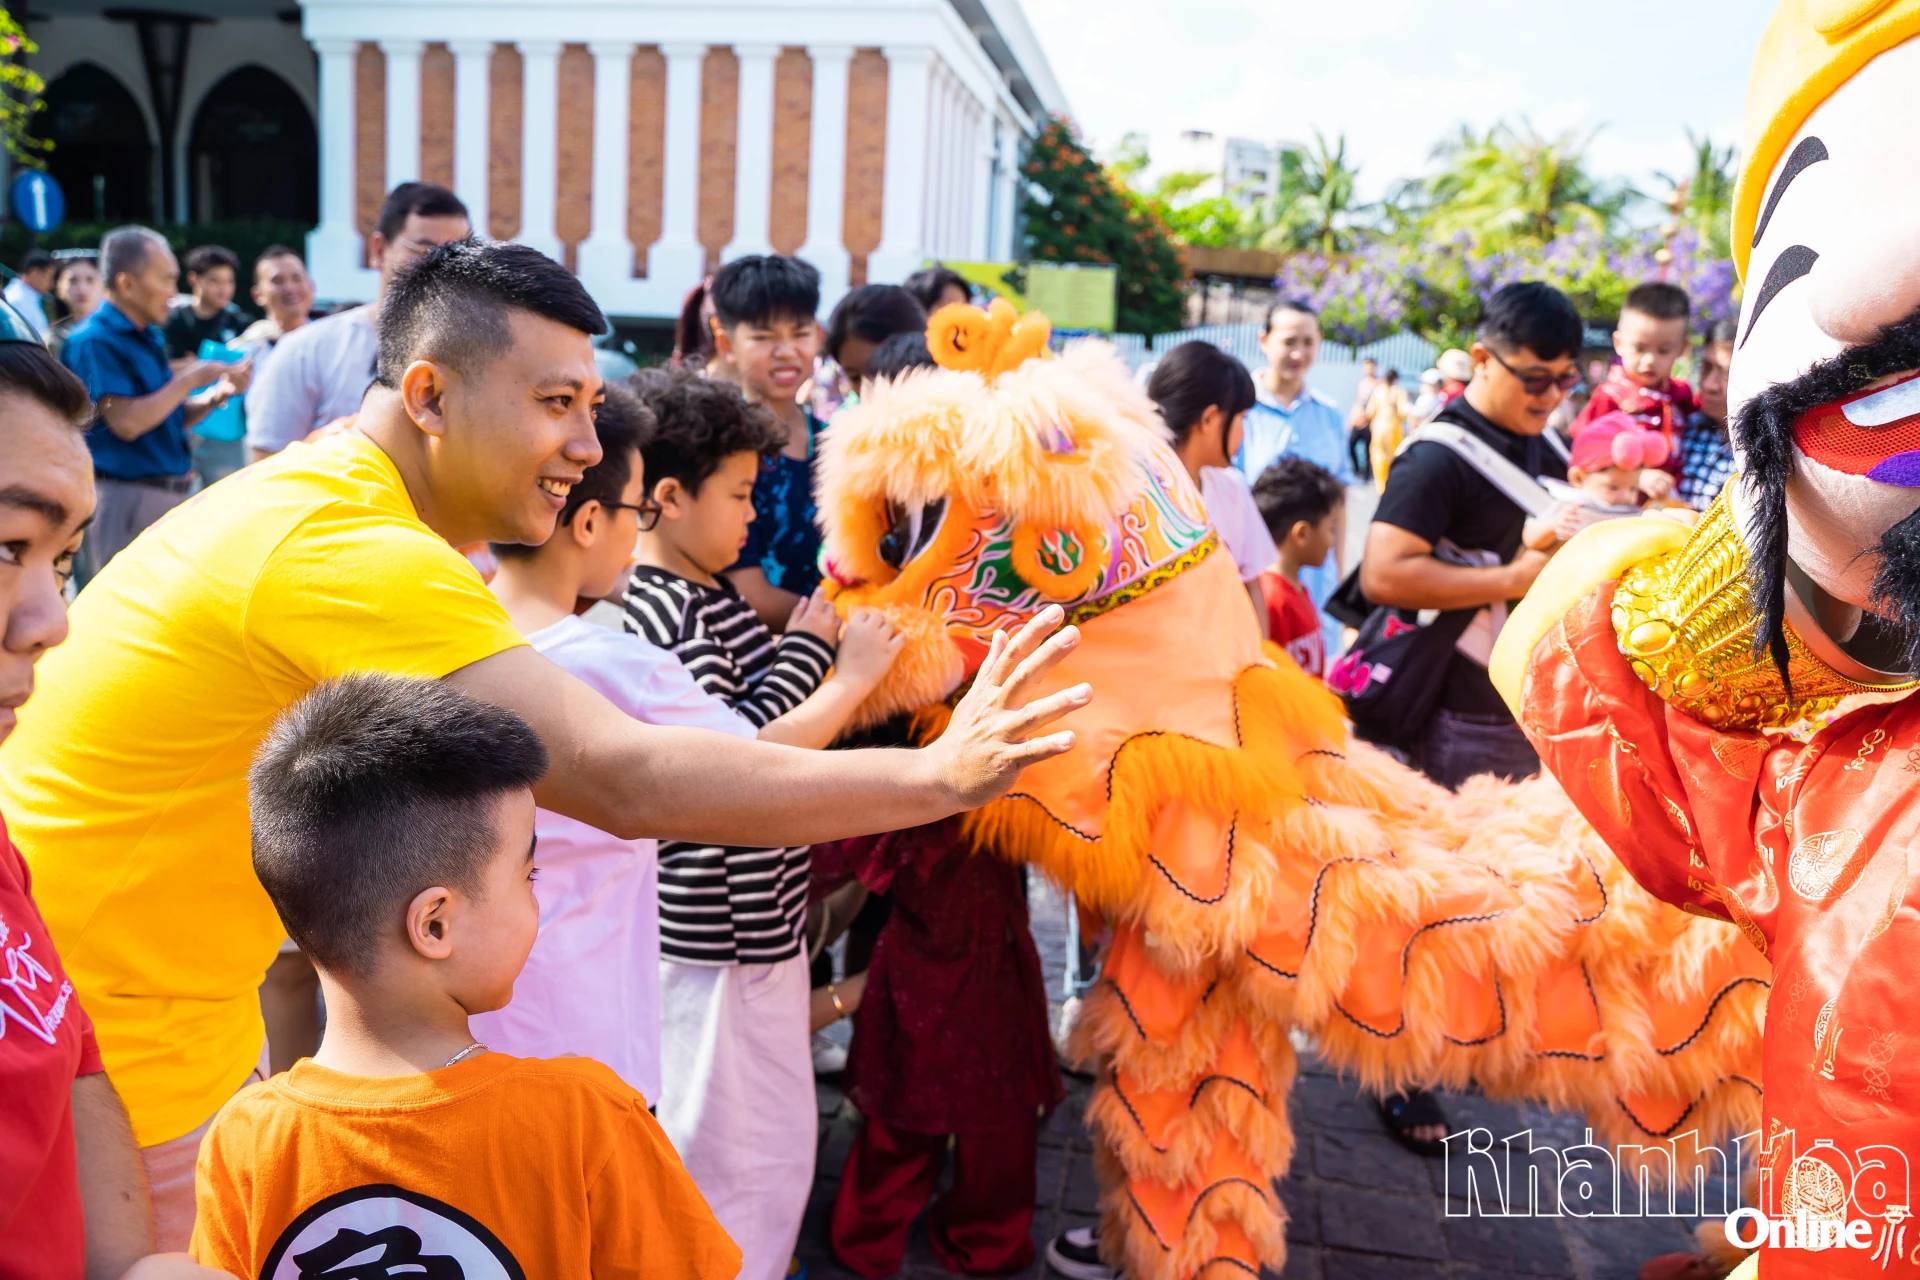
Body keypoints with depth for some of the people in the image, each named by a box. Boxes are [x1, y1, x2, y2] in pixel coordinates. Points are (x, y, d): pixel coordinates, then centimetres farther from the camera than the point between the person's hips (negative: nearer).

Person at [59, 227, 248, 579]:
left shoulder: (150, 337, 14)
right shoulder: (94, 341, -13)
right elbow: (127, 423, -22)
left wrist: (219, 394, 0)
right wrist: (189, 380, -14)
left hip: (172, 494, 9)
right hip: (125, 495, -8)